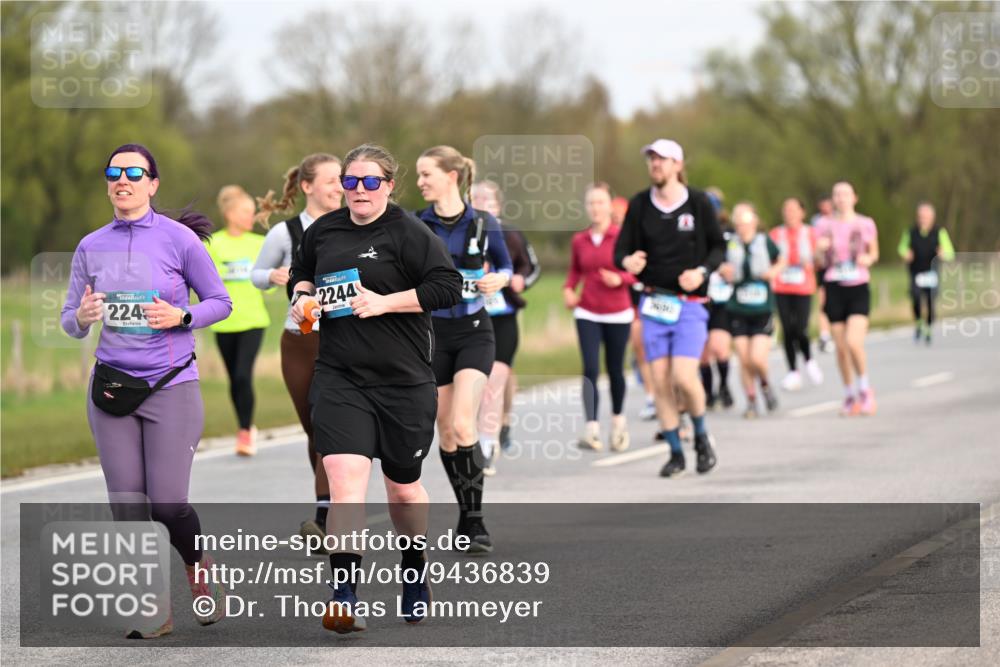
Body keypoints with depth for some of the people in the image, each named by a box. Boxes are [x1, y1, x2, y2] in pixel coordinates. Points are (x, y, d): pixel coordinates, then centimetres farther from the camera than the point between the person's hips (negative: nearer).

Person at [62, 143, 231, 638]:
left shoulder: (179, 238, -3)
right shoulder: (91, 247, 7)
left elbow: (220, 302, 3)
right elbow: (69, 320, 11)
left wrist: (181, 317, -15)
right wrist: (82, 317, -12)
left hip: (172, 386, -3)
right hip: (112, 387, 3)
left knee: (168, 504, -8)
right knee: (127, 506, 0)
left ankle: (200, 573, 23)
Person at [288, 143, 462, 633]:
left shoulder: (408, 234, -7)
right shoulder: (323, 231, 8)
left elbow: (447, 287, -15)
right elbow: (302, 270, 29)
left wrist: (383, 302, -19)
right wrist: (302, 295, 7)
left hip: (403, 381, -2)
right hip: (340, 377, 2)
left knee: (403, 487, 14)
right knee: (345, 477, -16)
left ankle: (415, 576, 41)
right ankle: (344, 598, -22)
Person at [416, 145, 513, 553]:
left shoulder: (483, 224, -2)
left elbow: (505, 266, 11)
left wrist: (499, 280, -9)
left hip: (473, 333, -2)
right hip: (431, 333, 2)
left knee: (462, 427, -17)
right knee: (445, 431, 3)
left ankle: (474, 521, -10)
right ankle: (467, 515, 18)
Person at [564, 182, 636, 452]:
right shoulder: (579, 240, 3)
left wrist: (620, 279, -22)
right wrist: (568, 289, -1)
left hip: (618, 313, -1)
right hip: (588, 314, 1)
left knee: (614, 369, 9)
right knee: (590, 370, -11)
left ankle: (618, 420, 33)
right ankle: (592, 430, -16)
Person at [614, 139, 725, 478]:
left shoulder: (698, 203, -2)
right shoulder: (639, 205, 3)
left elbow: (718, 246, 5)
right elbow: (621, 249, 3)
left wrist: (702, 271, -14)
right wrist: (627, 261, -21)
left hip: (690, 303, -3)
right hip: (654, 302, 3)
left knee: (684, 377, -15)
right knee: (660, 381, -1)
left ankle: (702, 437, 12)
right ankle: (675, 453, 12)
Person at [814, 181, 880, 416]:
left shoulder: (866, 224, 2)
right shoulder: (824, 225, 4)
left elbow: (874, 253, 15)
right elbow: (821, 263, 7)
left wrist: (868, 259, -8)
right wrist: (822, 250, -14)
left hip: (859, 289, -2)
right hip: (834, 289, 2)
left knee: (854, 342, -18)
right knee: (841, 348, 4)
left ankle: (865, 389, 4)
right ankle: (849, 396, 20)